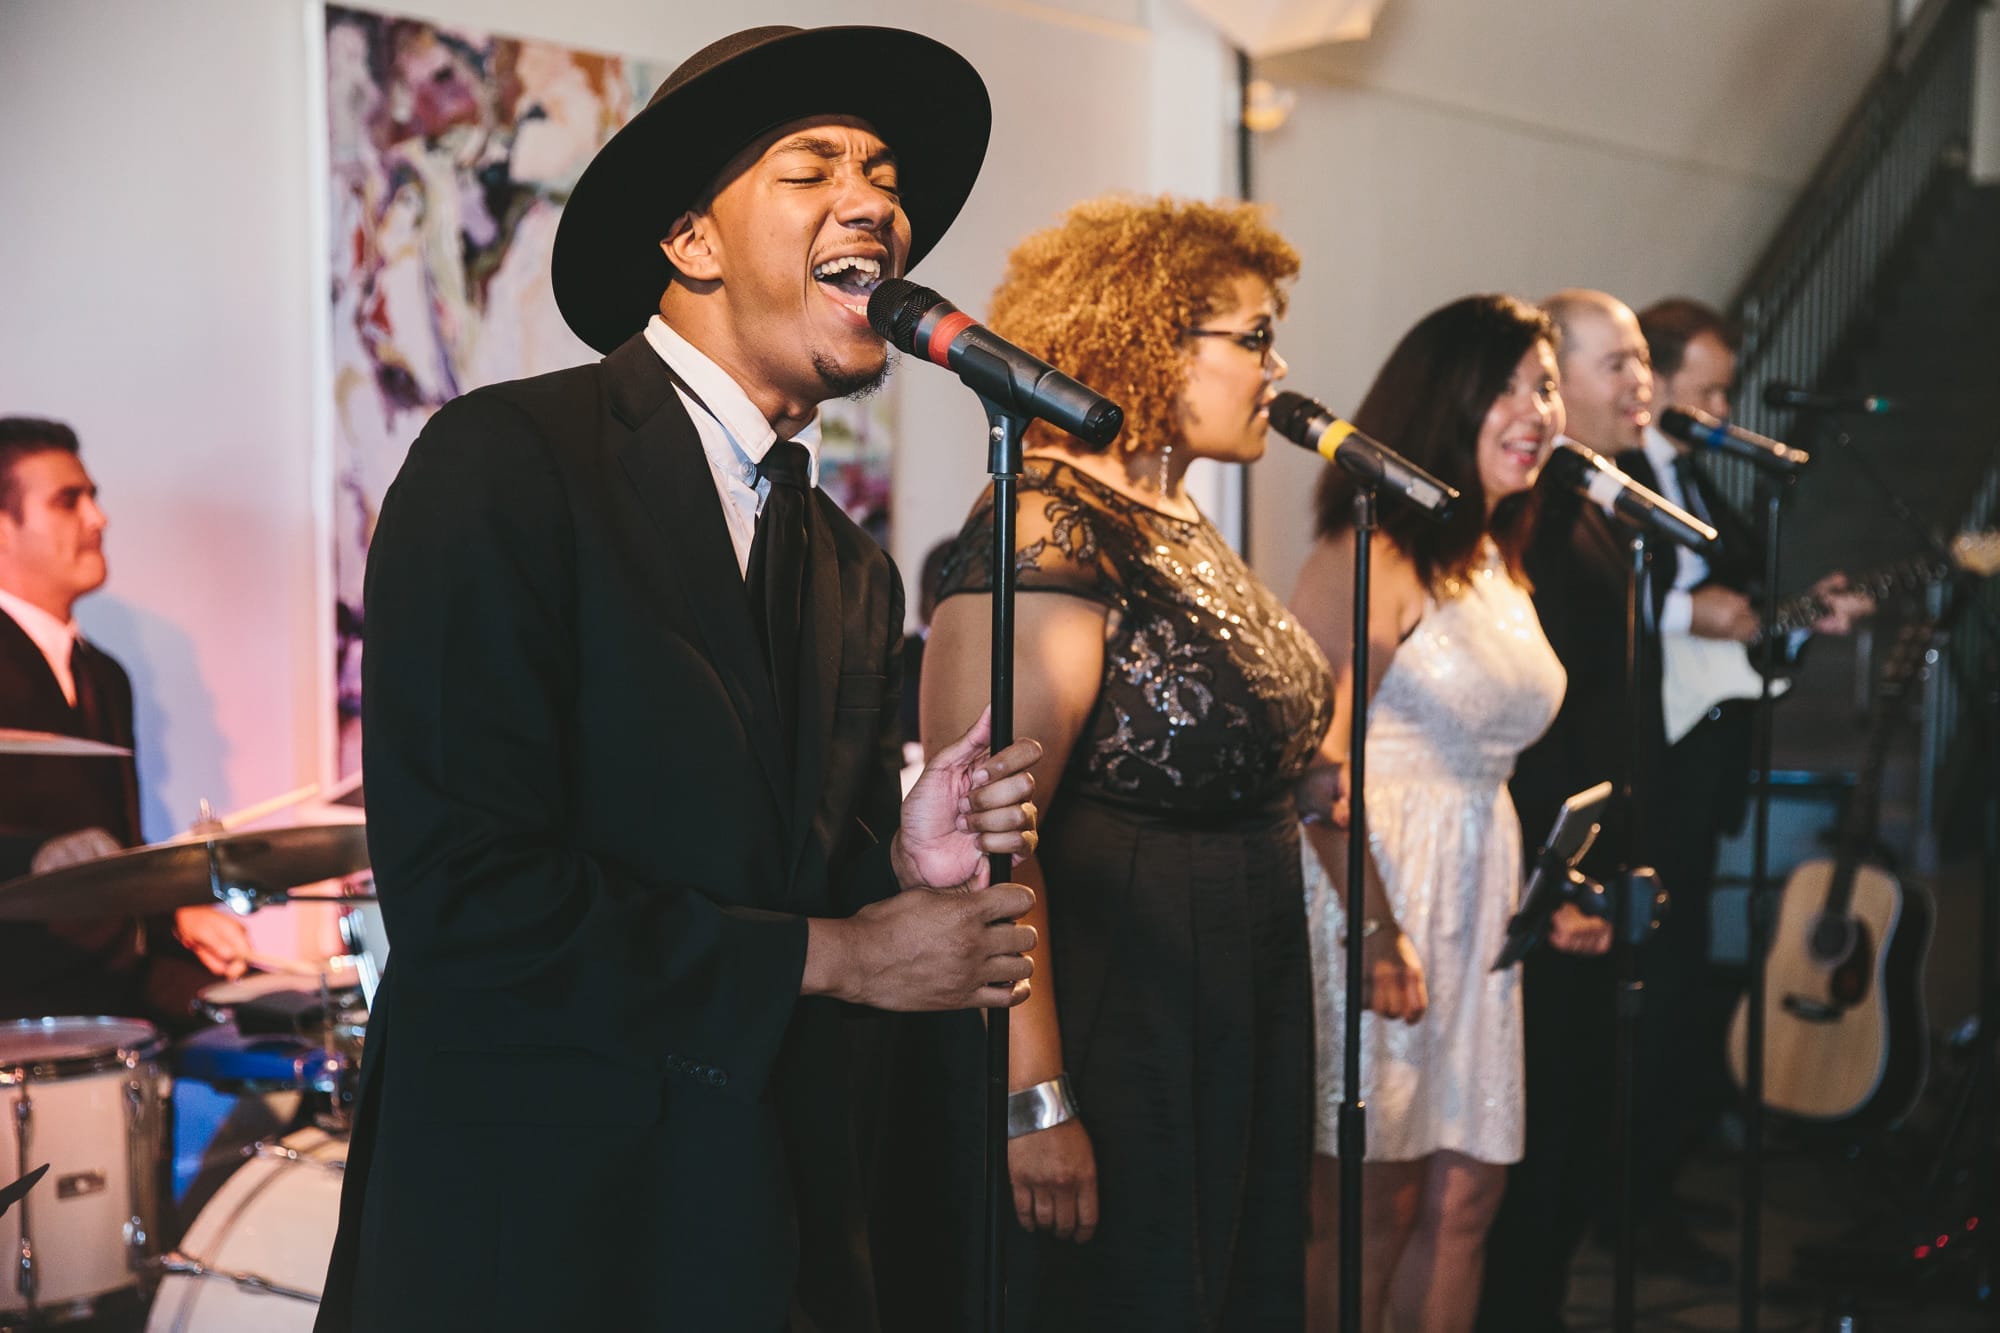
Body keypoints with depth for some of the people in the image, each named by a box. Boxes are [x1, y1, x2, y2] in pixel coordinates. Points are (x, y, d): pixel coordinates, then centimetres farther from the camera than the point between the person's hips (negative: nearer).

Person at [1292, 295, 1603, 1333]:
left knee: (1465, 1193, 10)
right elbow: (1318, 762, -20)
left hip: (1474, 899, 9)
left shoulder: (1499, 567, 16)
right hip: (1374, 895, -8)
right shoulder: (1373, 556, -13)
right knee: (1367, 1209, -2)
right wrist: (1377, 929, -25)